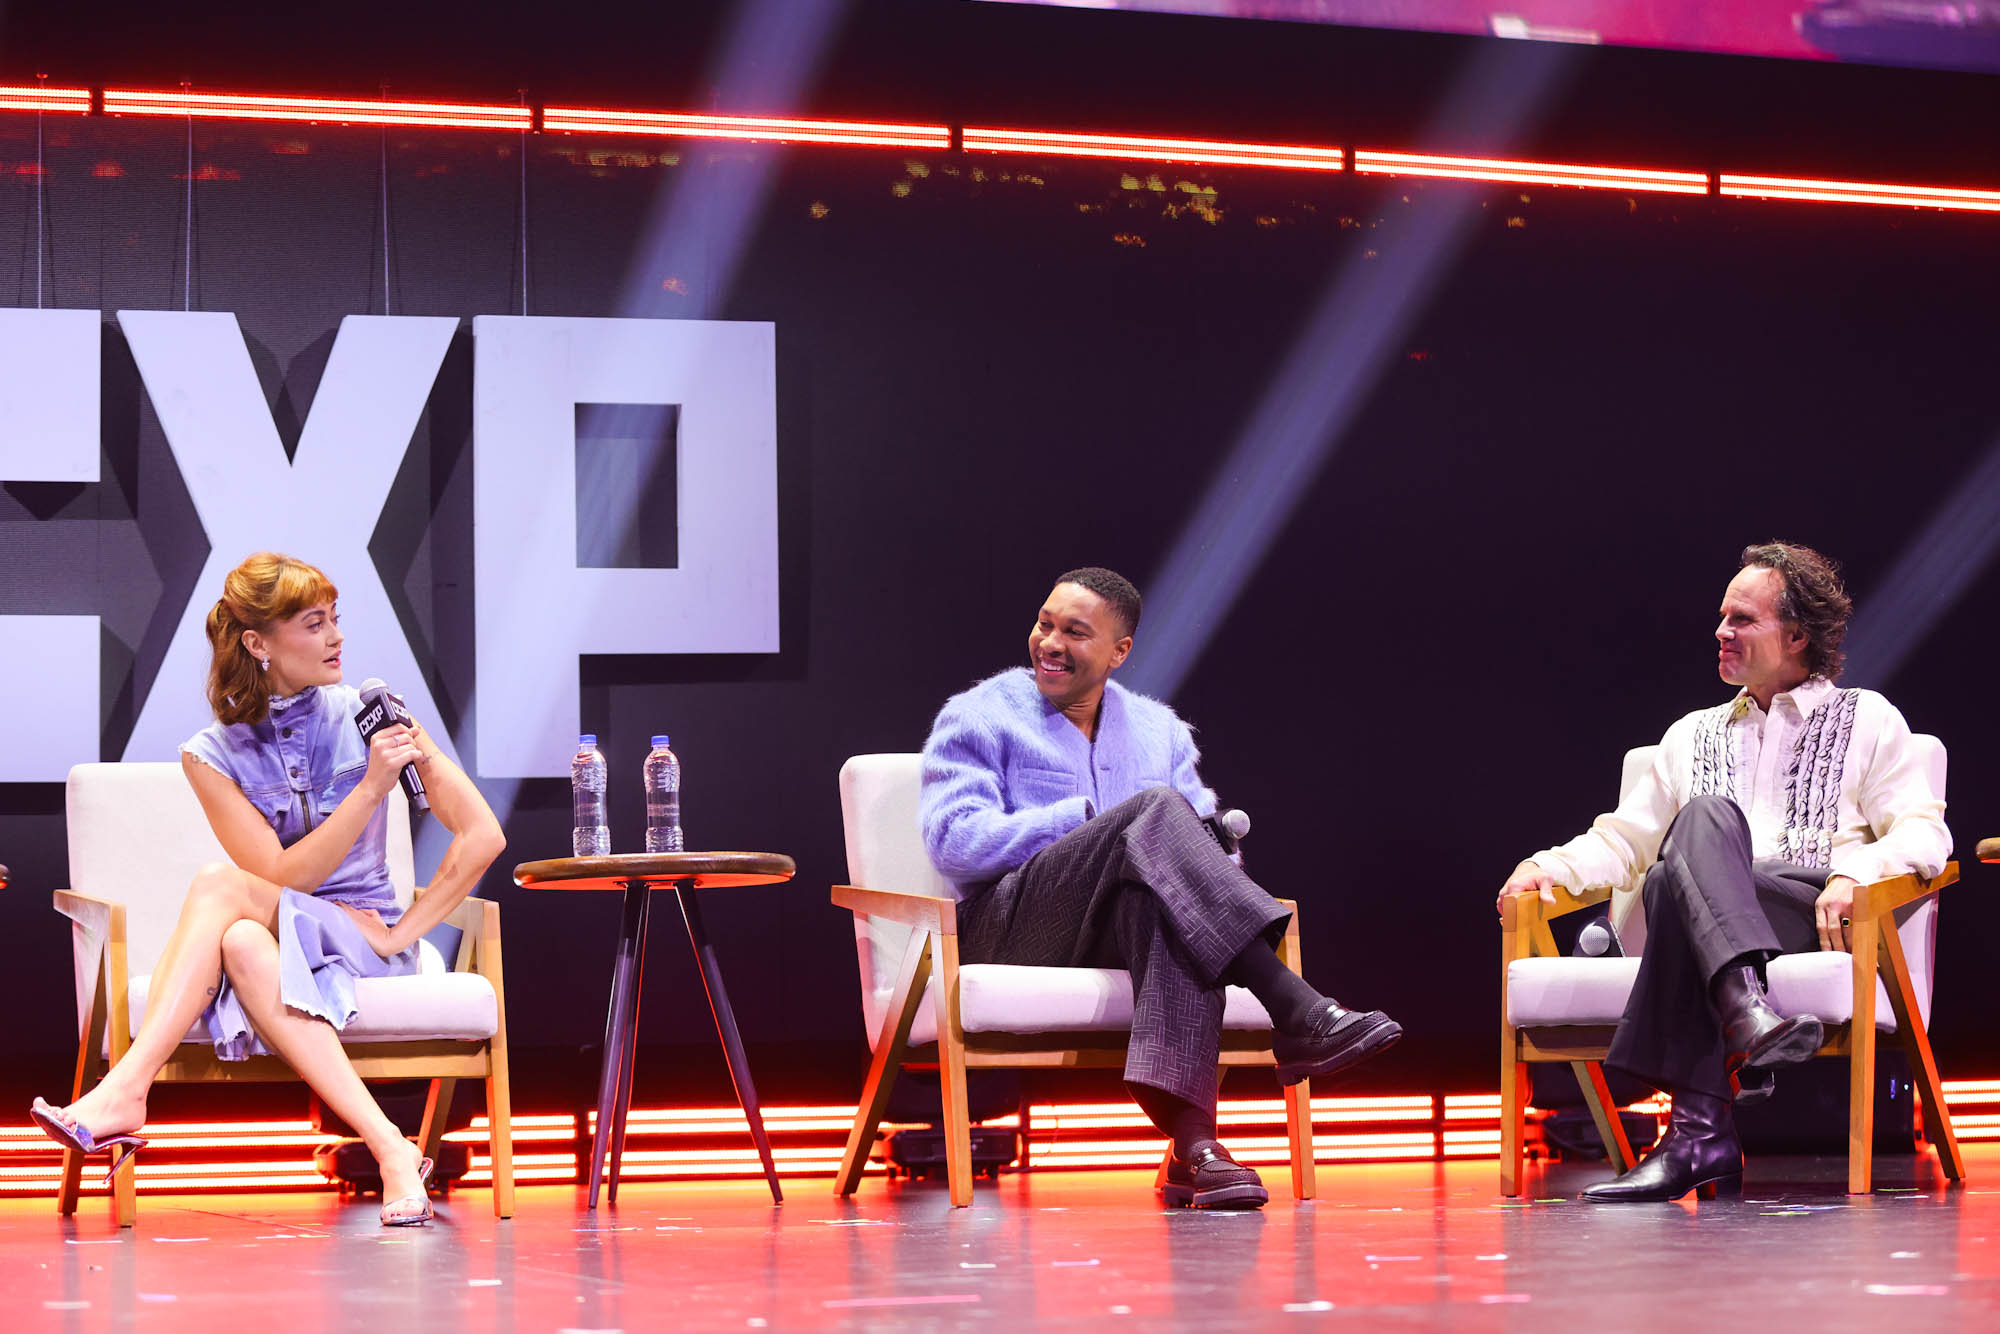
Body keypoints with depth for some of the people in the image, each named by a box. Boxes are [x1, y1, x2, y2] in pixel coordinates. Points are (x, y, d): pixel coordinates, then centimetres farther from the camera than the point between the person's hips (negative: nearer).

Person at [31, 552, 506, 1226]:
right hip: (276, 935, 2)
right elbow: (285, 875, -10)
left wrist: (402, 931, -10)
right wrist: (370, 789, -19)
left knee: (219, 885, -31)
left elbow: (482, 835, -3)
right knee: (242, 942, -37)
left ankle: (124, 1092, -45)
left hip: (361, 937, -2)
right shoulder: (214, 754, 1)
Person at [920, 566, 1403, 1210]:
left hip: (1128, 922, 3)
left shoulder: (1159, 729, 24)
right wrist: (1090, 818, -9)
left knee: (1163, 901, -38)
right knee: (1154, 809, -30)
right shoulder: (979, 717, 10)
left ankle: (1190, 1142, -55)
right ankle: (1298, 1016, -43)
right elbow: (954, 841, -5)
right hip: (1008, 927, -3)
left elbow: (1208, 836, 18)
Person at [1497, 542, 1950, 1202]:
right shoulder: (1693, 734, 32)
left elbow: (1925, 833, 6)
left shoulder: (1866, 719, 20)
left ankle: (1697, 1128, -51)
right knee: (1705, 817, -34)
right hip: (1695, 914, 3)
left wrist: (1855, 873, -16)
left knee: (1679, 877, -36)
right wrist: (1551, 865, 5)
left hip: (1815, 918, -3)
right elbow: (1624, 838, 27)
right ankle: (1747, 1007, -58)